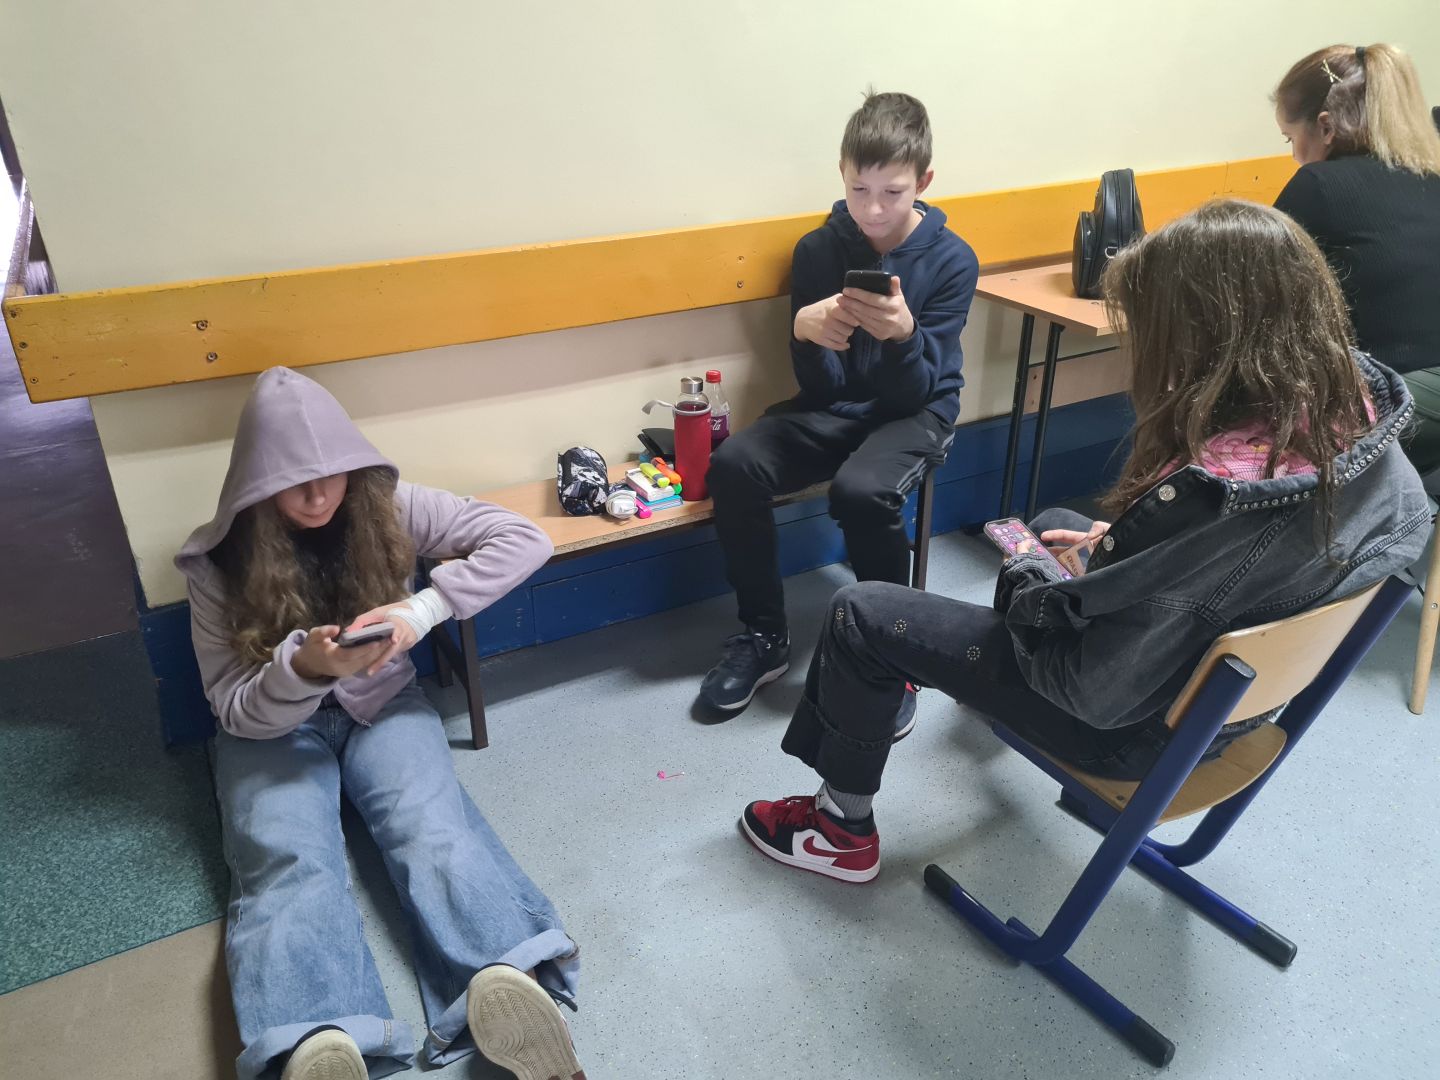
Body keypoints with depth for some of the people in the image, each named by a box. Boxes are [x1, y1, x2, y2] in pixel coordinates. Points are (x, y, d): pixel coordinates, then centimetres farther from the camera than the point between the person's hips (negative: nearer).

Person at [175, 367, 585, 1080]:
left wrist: (421, 607, -26)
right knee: (287, 861, -33)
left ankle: (510, 985, -57)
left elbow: (525, 540, -14)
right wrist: (302, 667, -32)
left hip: (381, 702, 1)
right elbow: (235, 709, -9)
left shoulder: (386, 507, -8)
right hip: (270, 725, 0)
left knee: (432, 825, -32)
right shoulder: (220, 562, -10)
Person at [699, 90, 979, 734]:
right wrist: (806, 331, -27)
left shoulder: (951, 260, -9)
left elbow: (918, 389, -13)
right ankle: (764, 637, -8)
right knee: (732, 465, -24)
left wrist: (903, 333, -34)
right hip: (833, 407, 3)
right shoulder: (818, 250, -3)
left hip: (914, 413, -3)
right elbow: (819, 384, -5)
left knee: (861, 489, -36)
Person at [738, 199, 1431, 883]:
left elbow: (1090, 690, -28)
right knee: (1053, 524, 31)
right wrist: (1122, 540, 0)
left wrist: (1026, 572, -12)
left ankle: (844, 831, 22)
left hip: (1137, 725, -8)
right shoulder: (1361, 413, -14)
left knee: (860, 616, -1)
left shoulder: (1205, 496, -39)